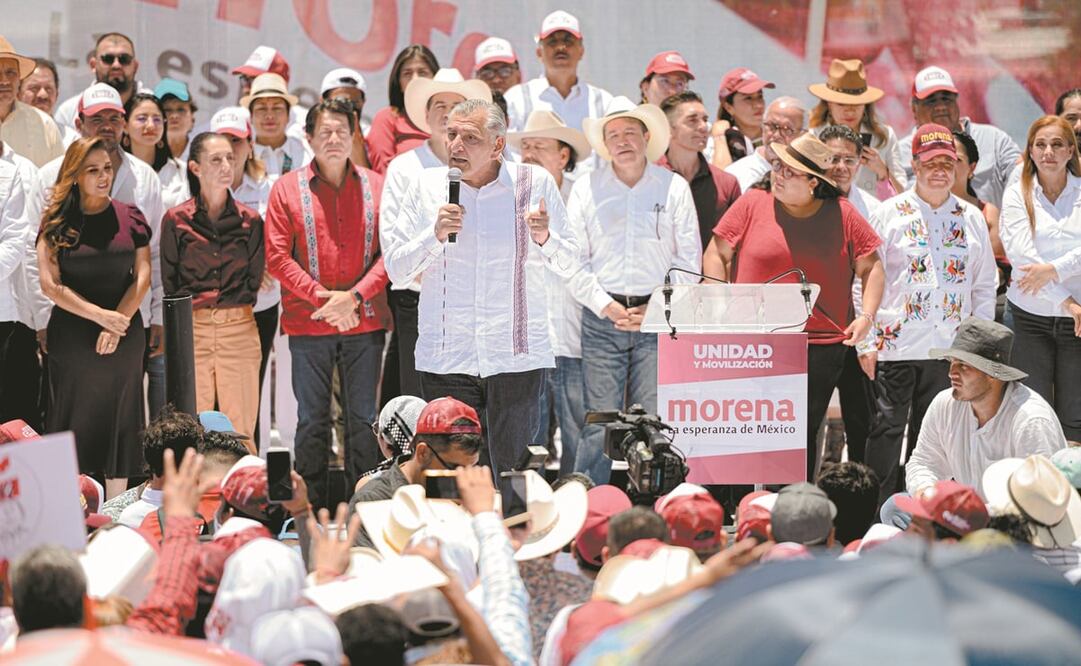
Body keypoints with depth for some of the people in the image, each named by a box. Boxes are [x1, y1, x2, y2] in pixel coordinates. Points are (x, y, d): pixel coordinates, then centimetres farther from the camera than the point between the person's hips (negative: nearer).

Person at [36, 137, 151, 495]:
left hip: (123, 339, 1)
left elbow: (142, 277, 0)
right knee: (75, 423, 2)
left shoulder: (130, 218, 3)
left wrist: (118, 323, -14)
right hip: (72, 340, -1)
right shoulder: (56, 223, -1)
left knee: (119, 423, 5)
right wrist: (100, 315, -17)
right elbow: (50, 284, -8)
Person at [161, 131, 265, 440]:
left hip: (239, 330, 1)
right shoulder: (176, 220, 3)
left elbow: (253, 282, 9)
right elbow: (169, 284, 6)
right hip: (191, 331, -1)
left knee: (240, 432, -1)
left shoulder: (250, 220, 8)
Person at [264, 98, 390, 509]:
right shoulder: (288, 188, 3)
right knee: (311, 420, 4)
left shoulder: (375, 187, 6)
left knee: (364, 420, 5)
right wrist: (322, 296, -11)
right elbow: (277, 256, -2)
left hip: (364, 320, 1)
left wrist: (354, 296, -12)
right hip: (308, 322, -1)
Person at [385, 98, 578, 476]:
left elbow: (569, 267, 7)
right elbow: (395, 271, 6)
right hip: (445, 360, 1)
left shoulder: (536, 183, 3)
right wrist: (435, 235, -10)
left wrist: (546, 238, -14)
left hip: (517, 358, -1)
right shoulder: (428, 186, 6)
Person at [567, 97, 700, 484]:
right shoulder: (586, 188, 9)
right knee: (599, 425, -4)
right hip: (601, 319, 0)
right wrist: (605, 306, -6)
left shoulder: (674, 188, 8)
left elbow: (689, 260, 7)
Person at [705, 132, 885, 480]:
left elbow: (871, 267, 12)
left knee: (805, 432, 5)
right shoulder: (753, 204, 4)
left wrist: (867, 315, -1)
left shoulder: (842, 215, 5)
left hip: (822, 345, 1)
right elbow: (716, 255, 7)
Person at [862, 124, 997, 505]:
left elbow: (984, 287, 15)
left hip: (949, 349, 3)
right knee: (885, 430, -5)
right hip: (895, 345, -3)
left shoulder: (971, 219, 11)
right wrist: (866, 341, -7)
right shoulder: (889, 214, 1)